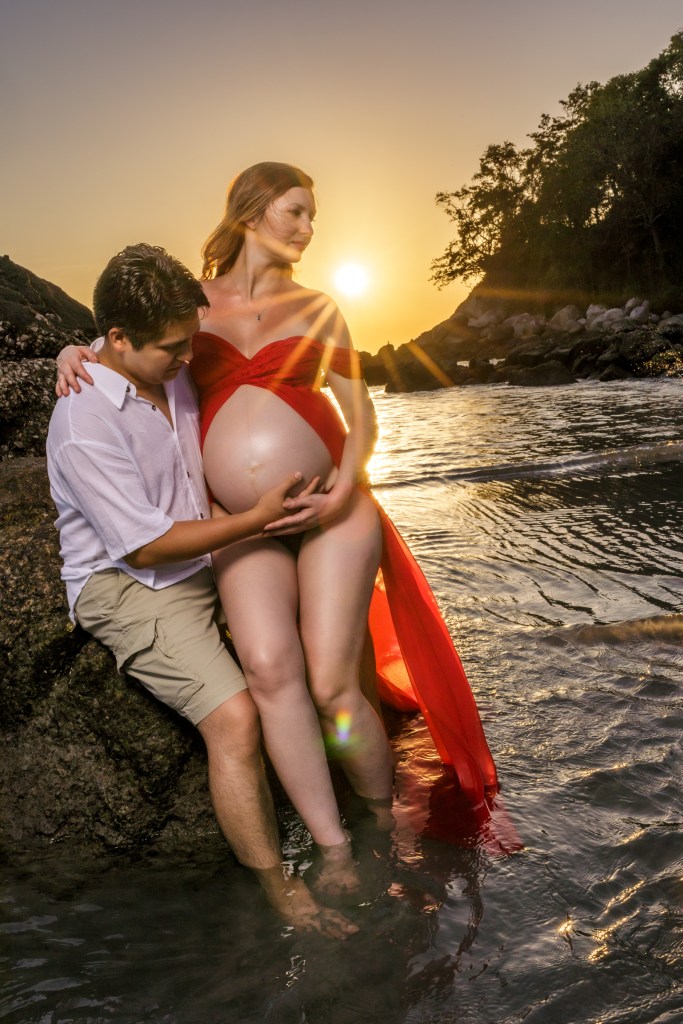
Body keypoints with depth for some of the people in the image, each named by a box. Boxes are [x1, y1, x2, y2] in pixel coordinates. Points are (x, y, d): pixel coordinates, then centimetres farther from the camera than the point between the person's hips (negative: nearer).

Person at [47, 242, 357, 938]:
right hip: (127, 588, -8)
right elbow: (146, 545, -21)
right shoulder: (84, 424, -22)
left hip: (201, 563, 9)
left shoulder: (174, 376, 3)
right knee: (234, 716, -26)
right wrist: (257, 518, -19)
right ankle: (281, 894, -8)